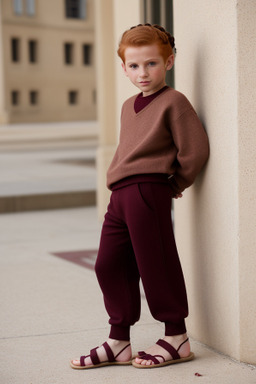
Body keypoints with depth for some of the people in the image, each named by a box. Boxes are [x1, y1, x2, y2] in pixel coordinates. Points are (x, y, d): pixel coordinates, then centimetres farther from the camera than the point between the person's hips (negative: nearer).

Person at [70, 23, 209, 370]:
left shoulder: (173, 102, -5)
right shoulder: (128, 107, 21)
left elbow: (195, 149, -10)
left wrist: (174, 186, 0)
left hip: (147, 192, -9)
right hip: (120, 195, 9)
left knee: (155, 265, -4)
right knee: (109, 265, 7)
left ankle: (176, 338, 8)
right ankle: (119, 342, 16)